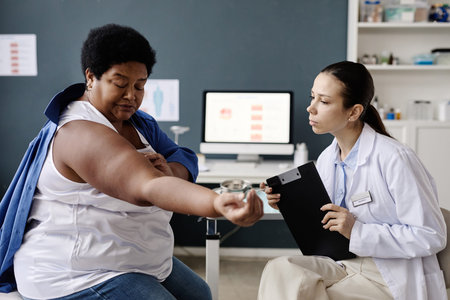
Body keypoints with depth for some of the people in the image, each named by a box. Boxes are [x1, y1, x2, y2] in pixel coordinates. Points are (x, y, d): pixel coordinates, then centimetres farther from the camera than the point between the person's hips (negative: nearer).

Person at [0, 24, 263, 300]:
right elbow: (149, 188, -43)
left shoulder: (137, 121, 5)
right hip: (79, 277, -10)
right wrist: (219, 204, -58)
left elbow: (187, 161, 2)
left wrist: (170, 171, -22)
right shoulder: (83, 133, -28)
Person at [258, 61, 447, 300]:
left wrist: (358, 231, -21)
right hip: (344, 265, 6)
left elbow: (432, 237, -16)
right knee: (280, 269, -22)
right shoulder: (326, 159, 6)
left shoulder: (394, 159, -16)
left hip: (391, 277, -6)